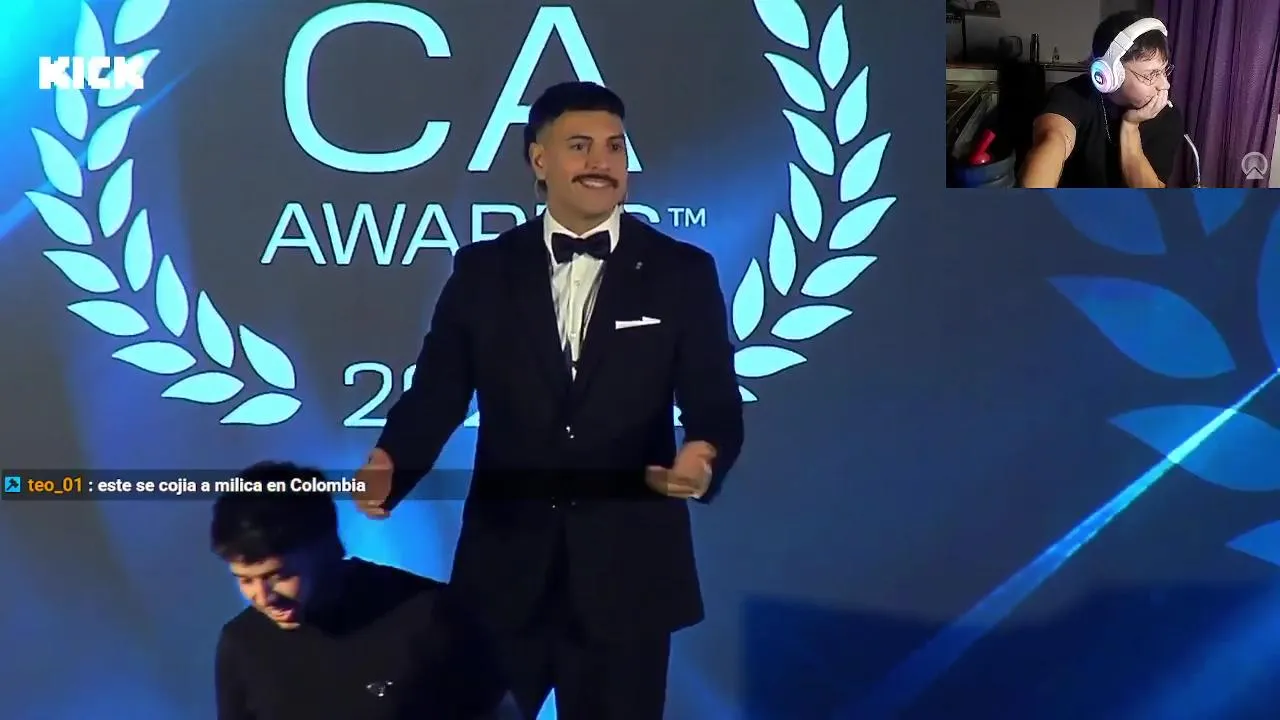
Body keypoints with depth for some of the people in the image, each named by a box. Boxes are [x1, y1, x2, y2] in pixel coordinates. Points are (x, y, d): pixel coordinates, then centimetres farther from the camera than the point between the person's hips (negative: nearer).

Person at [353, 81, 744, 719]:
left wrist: (703, 456, -27)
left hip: (626, 571, -1)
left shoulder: (682, 272, 0)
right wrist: (390, 466, -19)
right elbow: (436, 393, 0)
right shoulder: (482, 270, 4)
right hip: (505, 567, 1)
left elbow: (715, 406, -4)